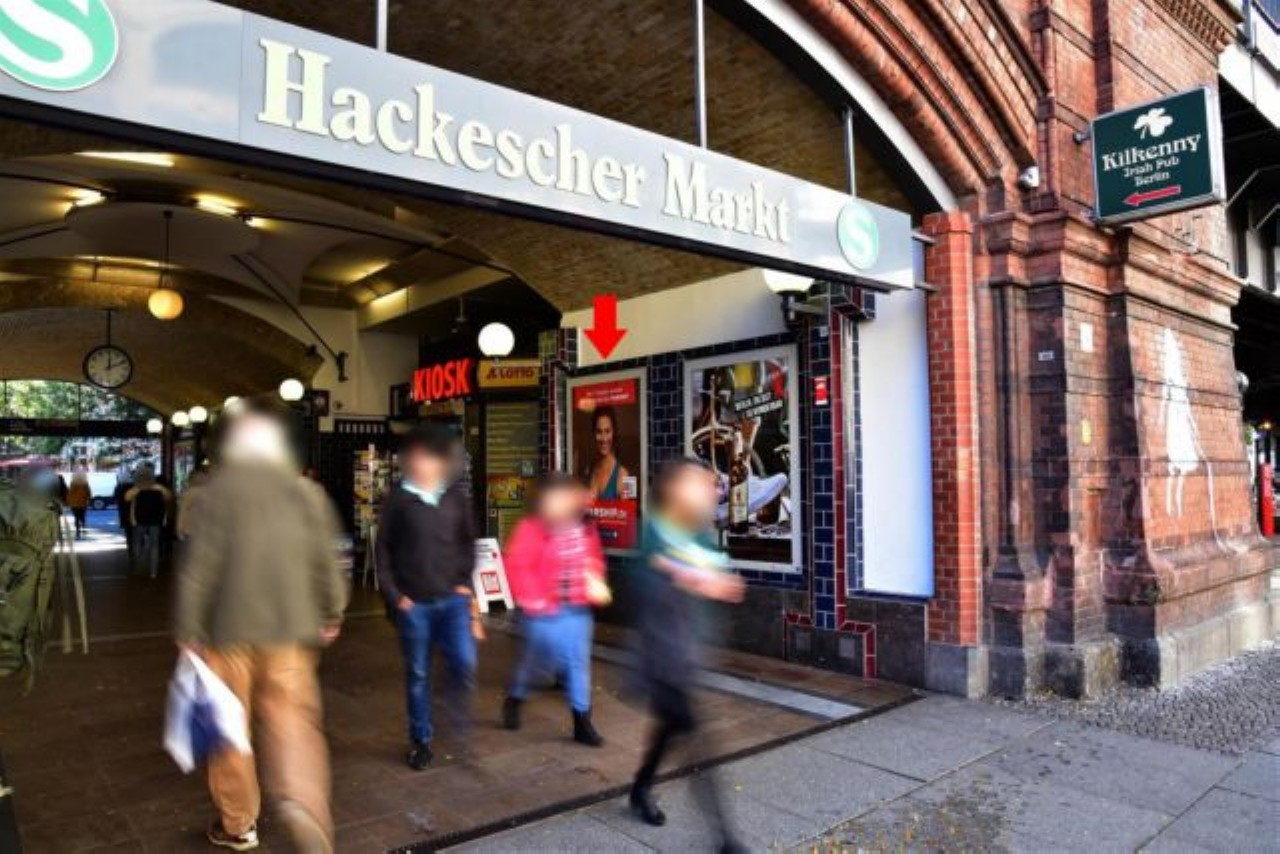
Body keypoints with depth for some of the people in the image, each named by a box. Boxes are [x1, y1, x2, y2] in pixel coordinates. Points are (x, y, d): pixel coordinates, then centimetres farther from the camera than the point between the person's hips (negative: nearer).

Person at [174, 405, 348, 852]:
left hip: (230, 625, -2)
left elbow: (200, 562, -9)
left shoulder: (221, 487, -6)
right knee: (291, 718, 7)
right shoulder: (304, 490, 3)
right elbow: (325, 559, 5)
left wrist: (187, 628, -1)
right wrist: (331, 613, 17)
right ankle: (301, 800, -16)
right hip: (289, 625, 2)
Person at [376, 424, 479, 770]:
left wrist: (464, 581, 4)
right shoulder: (398, 499, -4)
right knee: (417, 674, 8)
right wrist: (394, 595, -3)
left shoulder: (456, 496, 2)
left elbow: (468, 541, 12)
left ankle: (457, 705, 17)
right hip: (413, 602, -1)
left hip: (452, 597, 1)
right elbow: (383, 549, 1)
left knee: (464, 661, -15)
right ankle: (420, 741, 25)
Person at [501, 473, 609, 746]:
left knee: (579, 663, 6)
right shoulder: (531, 529, -14)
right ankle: (514, 700, 38)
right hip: (544, 611, -5)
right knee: (536, 658, 8)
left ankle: (582, 722, 15)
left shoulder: (584, 529, 4)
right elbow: (516, 567, -17)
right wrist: (532, 599, -16)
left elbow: (594, 560, 19)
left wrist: (595, 582, 4)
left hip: (578, 609, 5)